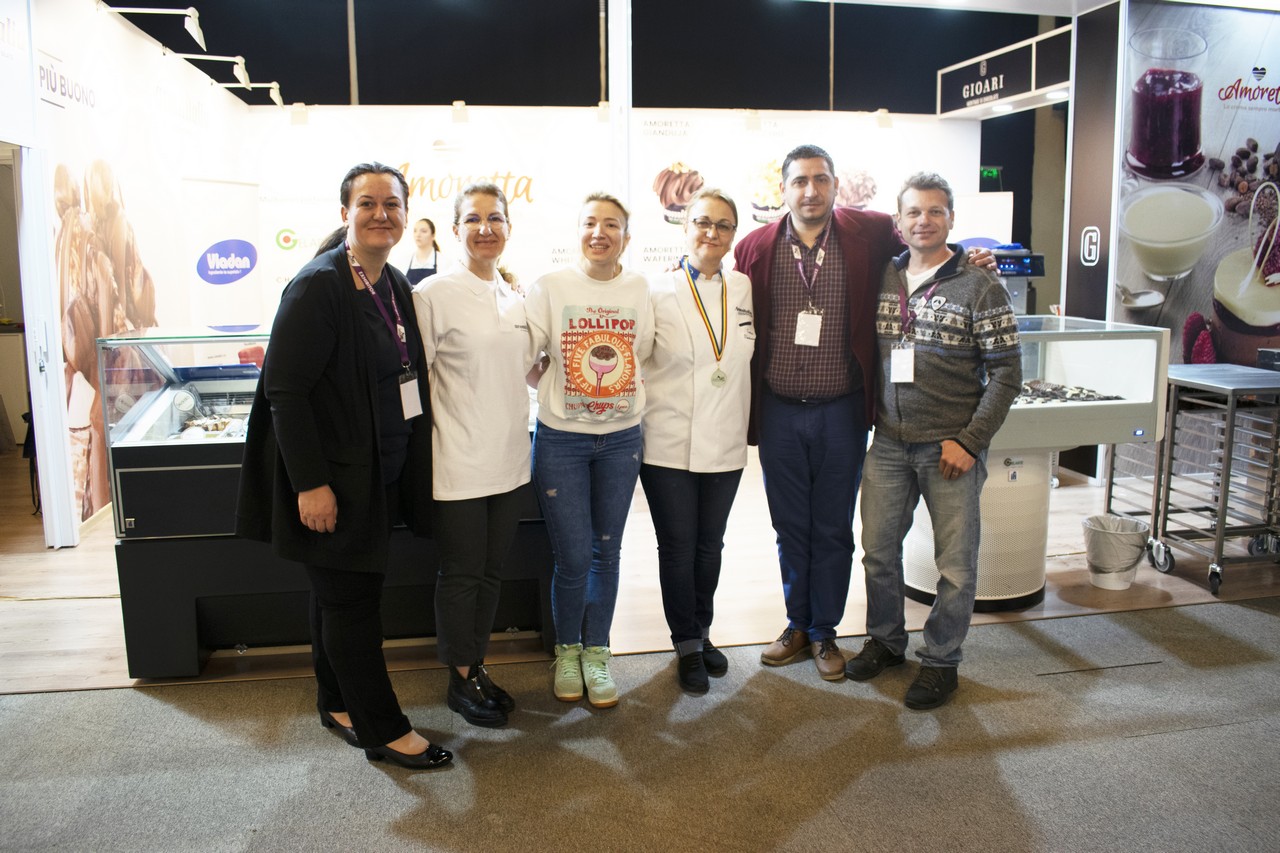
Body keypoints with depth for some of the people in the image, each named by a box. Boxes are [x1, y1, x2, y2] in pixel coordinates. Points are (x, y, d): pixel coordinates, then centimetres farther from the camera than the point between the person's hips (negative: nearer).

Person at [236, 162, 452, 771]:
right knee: (348, 597, 4)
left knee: (341, 590, 20)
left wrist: (407, 464, 13)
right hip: (332, 477, -8)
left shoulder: (396, 286, 8)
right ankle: (384, 732, 16)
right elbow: (285, 390, -20)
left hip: (377, 475, 8)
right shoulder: (318, 286, -17)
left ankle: (339, 704, 35)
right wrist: (311, 484, -22)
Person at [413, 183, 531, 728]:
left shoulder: (515, 299, 10)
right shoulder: (434, 294, -10)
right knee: (461, 574, 7)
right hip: (457, 463, -6)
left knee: (491, 571, 15)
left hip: (508, 459, 6)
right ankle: (460, 679, 25)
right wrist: (422, 447, -11)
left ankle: (475, 667, 32)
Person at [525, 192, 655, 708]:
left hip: (621, 437, 3)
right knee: (573, 557, 0)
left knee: (606, 552, 10)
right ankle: (567, 650, 25)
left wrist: (621, 394, 3)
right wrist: (554, 392, -4)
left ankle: (596, 652, 27)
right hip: (561, 438, -2)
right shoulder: (550, 287, -5)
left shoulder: (640, 289, 2)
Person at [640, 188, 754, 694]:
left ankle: (702, 632, 34)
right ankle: (686, 645, 24)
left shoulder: (743, 289, 5)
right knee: (677, 548, 7)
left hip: (726, 444, 3)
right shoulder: (657, 292, -6)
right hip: (669, 444, -3)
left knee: (710, 546, 15)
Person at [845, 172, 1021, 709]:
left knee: (956, 563, 5)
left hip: (951, 447, -3)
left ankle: (940, 660, 23)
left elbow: (1007, 372, -6)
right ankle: (885, 641, 32)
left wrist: (969, 441, -11)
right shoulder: (880, 279, 6)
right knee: (878, 550, 11)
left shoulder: (980, 287, -5)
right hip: (888, 443, 4)